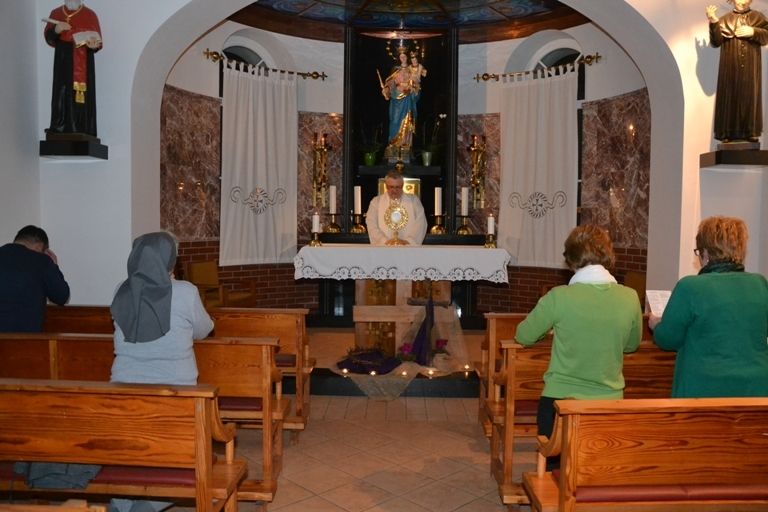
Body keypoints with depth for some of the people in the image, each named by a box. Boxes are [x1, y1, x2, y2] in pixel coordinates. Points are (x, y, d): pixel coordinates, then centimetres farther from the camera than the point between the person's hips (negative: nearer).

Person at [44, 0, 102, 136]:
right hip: (63, 60, 3)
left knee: (82, 94, -8)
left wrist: (93, 45, -23)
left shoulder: (89, 15, 4)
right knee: (62, 92, -2)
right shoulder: (56, 13, 12)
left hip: (83, 62, -3)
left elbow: (97, 40, 0)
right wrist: (56, 30, -12)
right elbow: (48, 36, 9)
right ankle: (60, 127, -1)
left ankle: (81, 129, -6)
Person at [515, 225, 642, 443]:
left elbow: (523, 336, -1)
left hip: (560, 399, -3)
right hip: (610, 400, 3)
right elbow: (632, 345, 11)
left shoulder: (559, 297, -16)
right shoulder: (630, 298, -7)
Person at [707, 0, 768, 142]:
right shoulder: (725, 20, 7)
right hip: (730, 68, -1)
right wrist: (713, 22, -15)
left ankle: (750, 131, 0)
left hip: (750, 68, 1)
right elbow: (715, 42, -4)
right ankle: (728, 132, -1)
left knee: (750, 96, -1)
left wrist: (753, 32, -11)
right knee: (730, 97, -2)